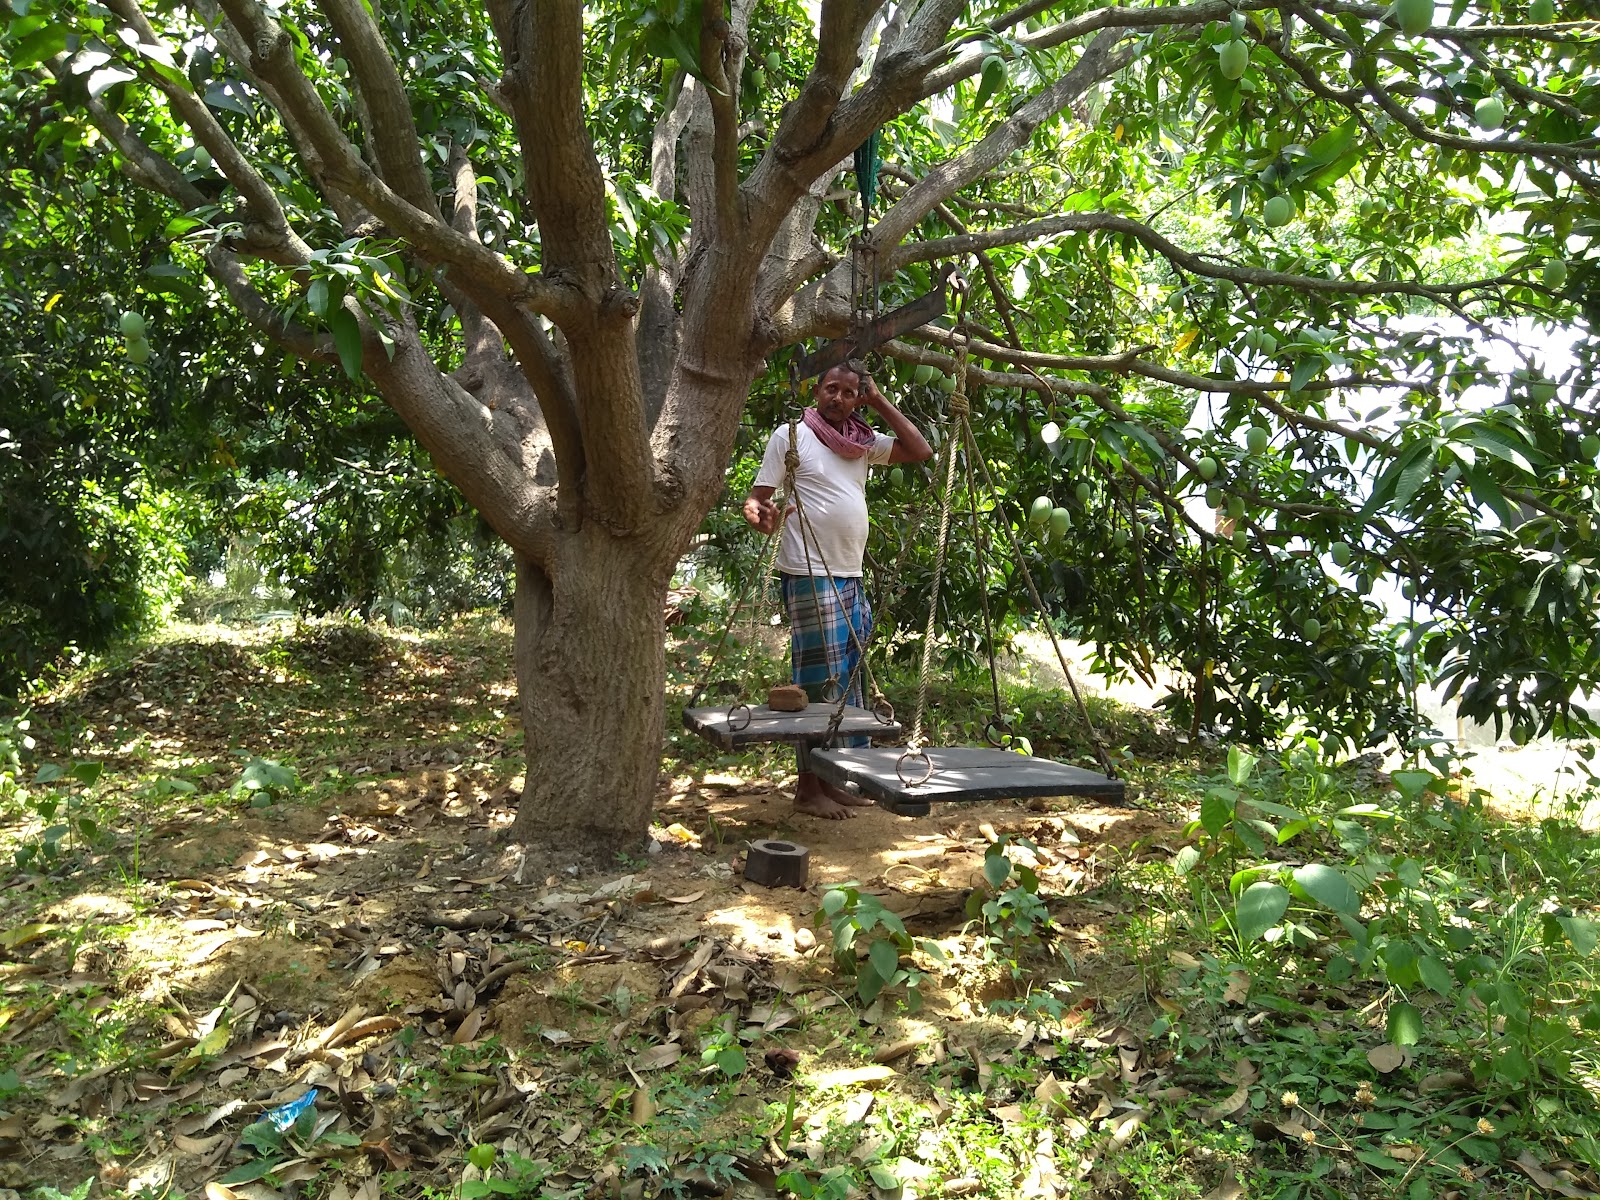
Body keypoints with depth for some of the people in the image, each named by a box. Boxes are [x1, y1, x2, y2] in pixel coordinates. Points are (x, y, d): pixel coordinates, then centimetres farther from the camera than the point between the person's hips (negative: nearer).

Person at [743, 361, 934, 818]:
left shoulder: (863, 441, 14)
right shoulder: (791, 435, -1)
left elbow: (921, 451, 8)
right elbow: (757, 497, -3)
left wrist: (880, 402, 6)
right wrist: (759, 514, -27)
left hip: (852, 577, 7)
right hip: (810, 576, -7)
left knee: (847, 680, 10)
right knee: (818, 682, -8)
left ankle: (831, 780, 19)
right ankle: (808, 789, 0)